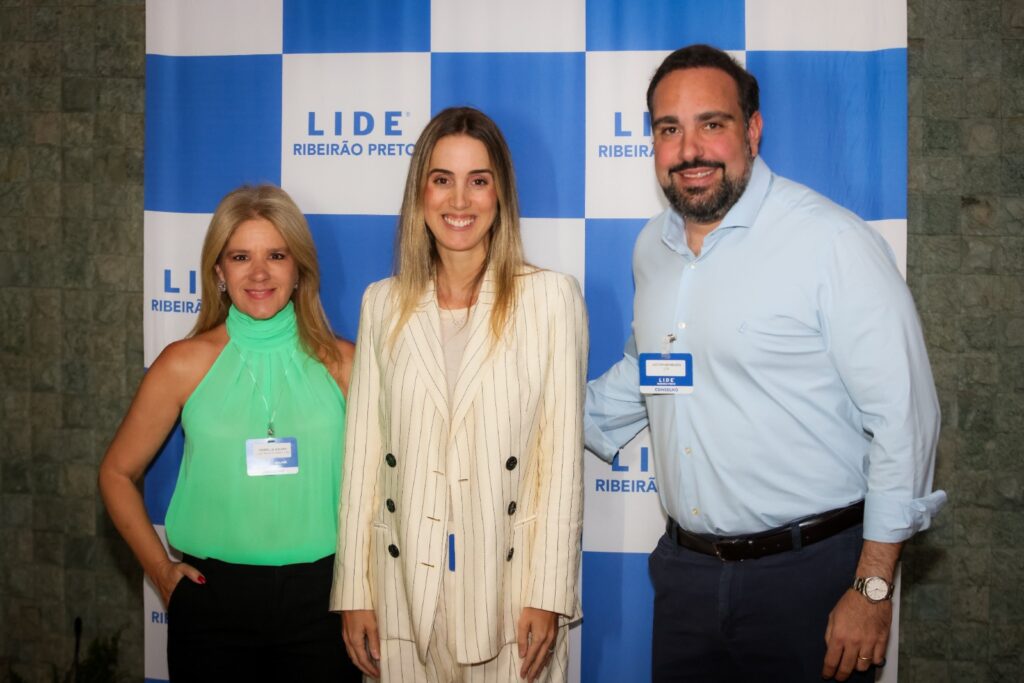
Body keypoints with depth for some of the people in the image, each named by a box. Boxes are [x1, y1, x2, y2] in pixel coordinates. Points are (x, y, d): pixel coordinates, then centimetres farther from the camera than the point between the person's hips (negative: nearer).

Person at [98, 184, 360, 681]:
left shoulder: (341, 363, -1)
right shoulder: (186, 364, -2)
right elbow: (117, 474, 7)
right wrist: (160, 569, 3)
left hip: (320, 597, 1)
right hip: (214, 598, 0)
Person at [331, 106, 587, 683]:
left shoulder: (551, 297, -3)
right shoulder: (384, 303, 6)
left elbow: (563, 454, -4)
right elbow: (364, 452, 5)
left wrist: (548, 594, -8)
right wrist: (354, 593, 4)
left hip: (509, 579, -2)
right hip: (404, 586, 2)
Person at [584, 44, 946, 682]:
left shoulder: (833, 241, -14)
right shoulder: (652, 246, 7)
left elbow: (904, 418, -14)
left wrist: (874, 590, -14)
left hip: (809, 571, -6)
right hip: (686, 565, 6)